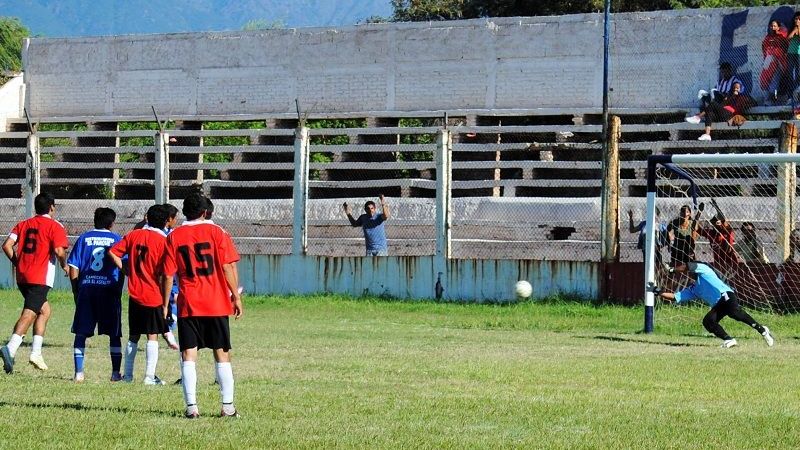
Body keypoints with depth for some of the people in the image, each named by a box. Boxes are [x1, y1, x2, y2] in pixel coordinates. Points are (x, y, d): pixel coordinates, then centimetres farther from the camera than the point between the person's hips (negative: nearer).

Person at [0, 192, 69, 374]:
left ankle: (36, 352, 14)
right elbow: (59, 251, -15)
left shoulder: (23, 224, 14)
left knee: (44, 310, 21)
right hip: (40, 277, -7)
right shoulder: (54, 226, -2)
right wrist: (64, 265, 4)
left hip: (22, 275, 7)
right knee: (29, 314, -13)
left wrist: (17, 262, 16)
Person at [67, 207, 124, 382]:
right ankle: (116, 373, 7)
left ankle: (79, 373, -2)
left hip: (86, 289, 1)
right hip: (110, 290, -1)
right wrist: (119, 290, 10)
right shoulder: (116, 239, 5)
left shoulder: (83, 238, 8)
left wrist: (76, 293, 12)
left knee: (81, 334, 5)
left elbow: (73, 269, 4)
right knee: (114, 334, 9)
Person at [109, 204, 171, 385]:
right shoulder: (163, 241, -9)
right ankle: (150, 376, -3)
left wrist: (125, 269, 9)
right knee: (152, 336, 1)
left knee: (133, 336, 14)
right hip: (154, 295, -4)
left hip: (134, 294, 4)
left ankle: (128, 374, 17)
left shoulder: (134, 235, 4)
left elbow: (113, 252, 2)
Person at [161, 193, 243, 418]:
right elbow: (228, 267, -6)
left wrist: (165, 305, 8)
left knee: (188, 356, 1)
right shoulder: (216, 232, 0)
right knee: (222, 354, 7)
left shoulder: (174, 237, 3)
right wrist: (236, 297, 1)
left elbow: (168, 275, 1)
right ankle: (228, 406, 6)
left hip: (187, 306, 0)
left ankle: (191, 406, -7)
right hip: (216, 305, 0)